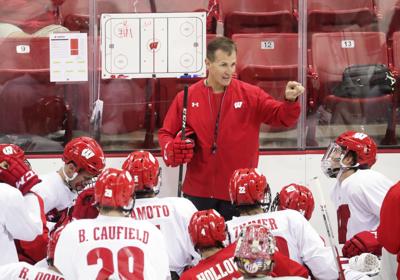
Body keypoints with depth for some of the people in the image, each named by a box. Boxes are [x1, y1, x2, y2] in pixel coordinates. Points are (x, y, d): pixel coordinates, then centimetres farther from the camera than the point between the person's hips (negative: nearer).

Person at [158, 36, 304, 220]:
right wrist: (172, 149, -15)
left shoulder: (250, 96, -2)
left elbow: (281, 116, -8)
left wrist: (290, 101, -29)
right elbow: (166, 133, 6)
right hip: (198, 193, 1)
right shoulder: (187, 98, -1)